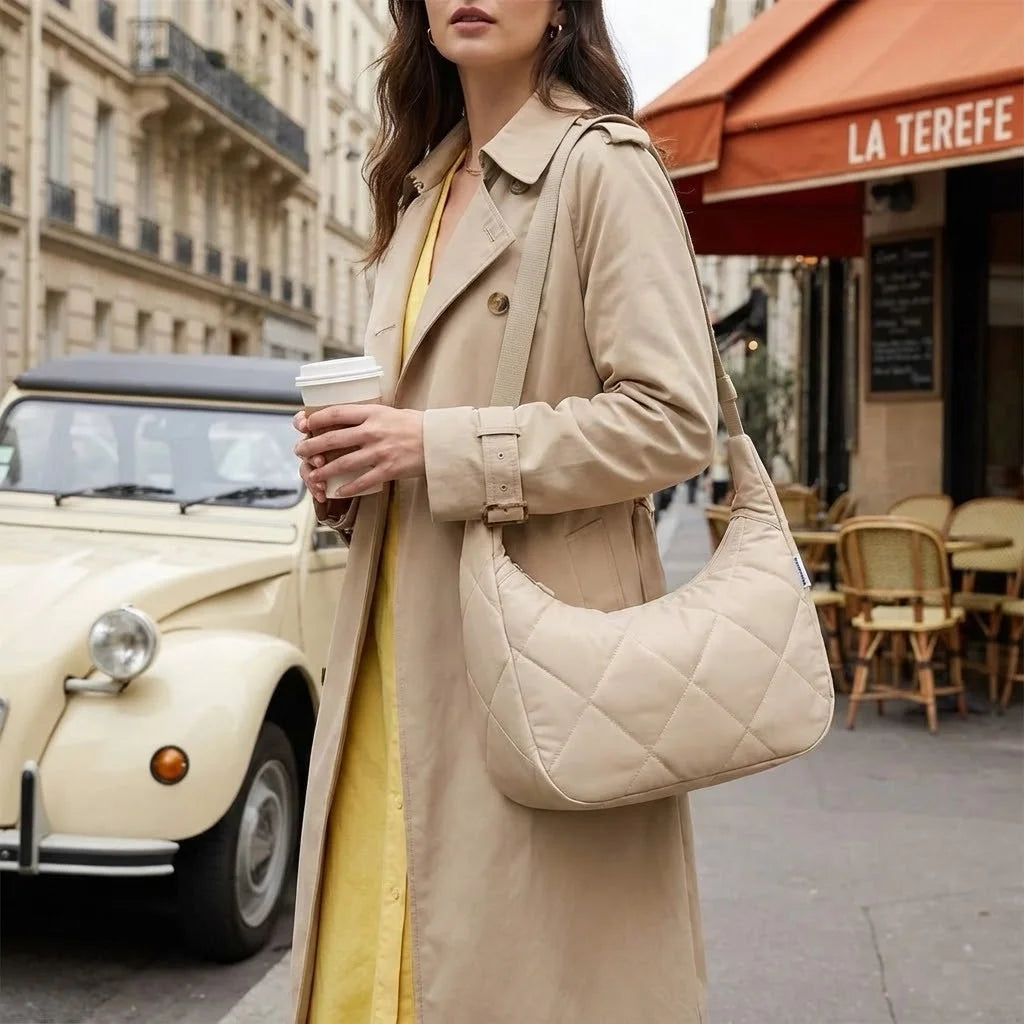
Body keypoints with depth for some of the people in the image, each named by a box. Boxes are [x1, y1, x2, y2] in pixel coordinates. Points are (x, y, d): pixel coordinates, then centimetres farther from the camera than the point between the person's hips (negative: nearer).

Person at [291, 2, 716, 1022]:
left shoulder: (603, 166, -6)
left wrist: (438, 447, -17)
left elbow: (672, 420, -14)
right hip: (402, 648, 7)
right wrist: (349, 463, 6)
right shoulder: (422, 189, 18)